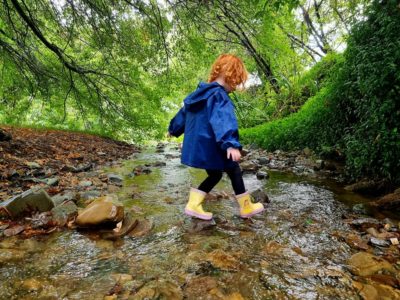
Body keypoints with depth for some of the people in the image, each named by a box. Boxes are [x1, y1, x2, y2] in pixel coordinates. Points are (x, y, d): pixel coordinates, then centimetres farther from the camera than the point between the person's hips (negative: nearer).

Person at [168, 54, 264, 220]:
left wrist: (173, 129, 39)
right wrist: (230, 143, -46)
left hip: (196, 146, 9)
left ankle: (193, 205, 16)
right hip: (211, 147, -9)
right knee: (235, 172, 8)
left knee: (214, 175, 21)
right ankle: (247, 208, 22)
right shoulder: (219, 96, -16)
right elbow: (224, 119, -34)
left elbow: (184, 112, 25)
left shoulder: (201, 93, 13)